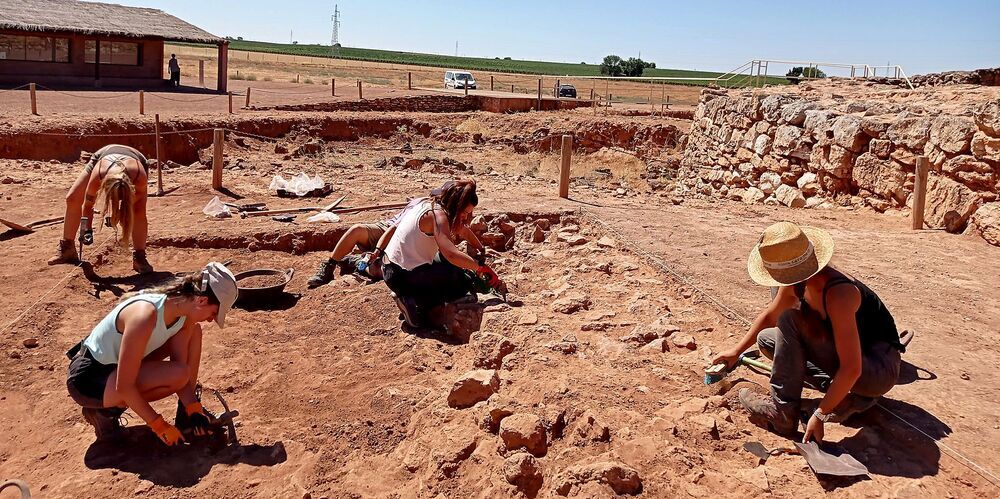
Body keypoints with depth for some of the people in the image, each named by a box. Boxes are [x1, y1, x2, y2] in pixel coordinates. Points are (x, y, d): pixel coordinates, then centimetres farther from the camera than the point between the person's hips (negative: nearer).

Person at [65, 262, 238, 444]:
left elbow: (181, 364, -3)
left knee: (193, 331, -1)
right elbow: (124, 387, -31)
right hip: (88, 379, -8)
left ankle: (187, 409, 6)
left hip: (115, 363, 8)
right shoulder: (145, 315, -34)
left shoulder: (184, 315, -9)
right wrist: (159, 426, -22)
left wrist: (194, 409, -11)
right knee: (176, 374, -27)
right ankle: (104, 409, -6)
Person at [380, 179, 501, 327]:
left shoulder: (432, 204, 9)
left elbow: (463, 230, 23)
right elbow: (451, 253, -35)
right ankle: (412, 302, -9)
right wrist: (480, 267, -28)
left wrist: (481, 251, 23)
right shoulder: (438, 215, -20)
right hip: (403, 277, -10)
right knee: (463, 283, -6)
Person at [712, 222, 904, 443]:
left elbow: (852, 369, -35)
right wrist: (737, 350, 15)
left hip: (881, 370, -9)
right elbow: (769, 316, 14)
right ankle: (853, 395, 1)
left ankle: (782, 411, -17)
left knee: (791, 319, -24)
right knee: (766, 340, 6)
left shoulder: (838, 294, -33)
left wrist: (820, 415, -30)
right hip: (846, 355, 9)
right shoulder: (796, 282, -8)